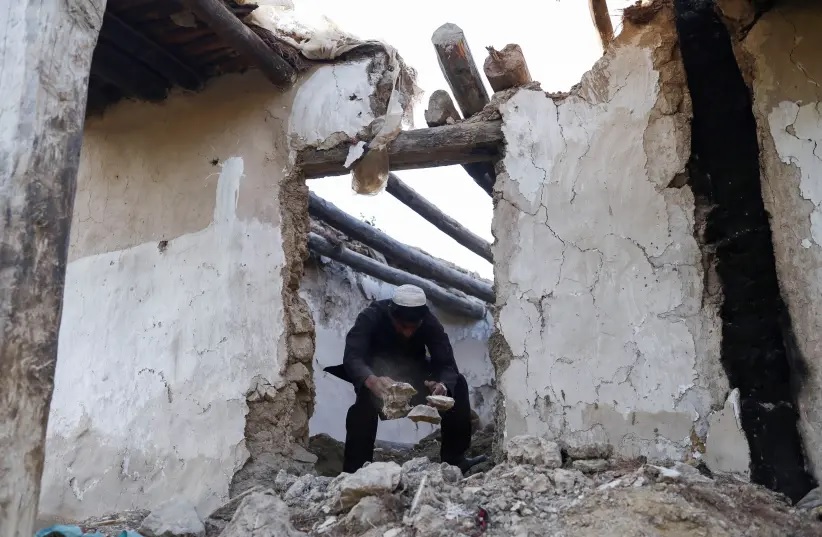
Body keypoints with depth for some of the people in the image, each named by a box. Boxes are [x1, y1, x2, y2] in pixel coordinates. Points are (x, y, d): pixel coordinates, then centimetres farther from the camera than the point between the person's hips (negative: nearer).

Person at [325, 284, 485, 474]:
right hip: (375, 372, -3)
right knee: (366, 395, -35)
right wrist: (372, 381, -64)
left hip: (413, 374, 3)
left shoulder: (430, 323, -23)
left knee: (457, 384, -17)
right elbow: (352, 356, -43)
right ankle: (355, 468, -27)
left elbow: (447, 365, -27)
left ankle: (454, 458, -9)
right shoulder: (372, 316, -31)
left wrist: (443, 385, -51)